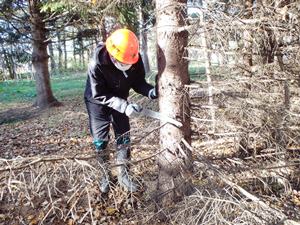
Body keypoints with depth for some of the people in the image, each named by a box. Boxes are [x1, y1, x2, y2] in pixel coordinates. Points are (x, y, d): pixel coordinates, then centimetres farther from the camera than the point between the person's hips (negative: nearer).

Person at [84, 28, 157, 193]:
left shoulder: (135, 59, -23)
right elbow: (99, 95, -29)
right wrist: (124, 106, -37)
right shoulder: (97, 64, -35)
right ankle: (104, 175, 20)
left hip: (120, 100, 4)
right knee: (100, 140, 0)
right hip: (98, 102, -3)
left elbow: (138, 82, -8)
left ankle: (123, 175, 17)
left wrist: (150, 91, -29)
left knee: (123, 137, 4)